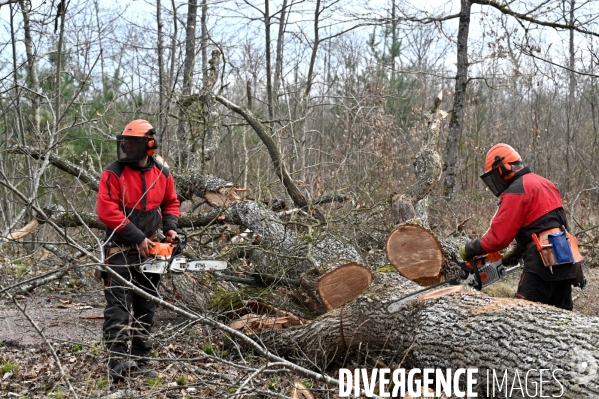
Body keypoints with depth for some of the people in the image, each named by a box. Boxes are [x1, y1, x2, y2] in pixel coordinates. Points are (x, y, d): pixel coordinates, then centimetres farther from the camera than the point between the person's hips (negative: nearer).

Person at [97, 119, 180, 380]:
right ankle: (118, 361, -15)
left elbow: (171, 203, 17)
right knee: (119, 305, -12)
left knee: (146, 307, 9)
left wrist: (170, 227, -2)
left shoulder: (162, 174, 4)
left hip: (149, 250, 6)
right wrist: (138, 237, -20)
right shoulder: (113, 173, -13)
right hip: (120, 250, -5)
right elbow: (107, 212, -19)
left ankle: (139, 361, 18)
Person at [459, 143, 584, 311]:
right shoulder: (544, 183, 20)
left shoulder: (515, 191, -10)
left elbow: (498, 236, -13)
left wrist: (470, 248, 0)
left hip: (544, 261, -9)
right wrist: (517, 250, 16)